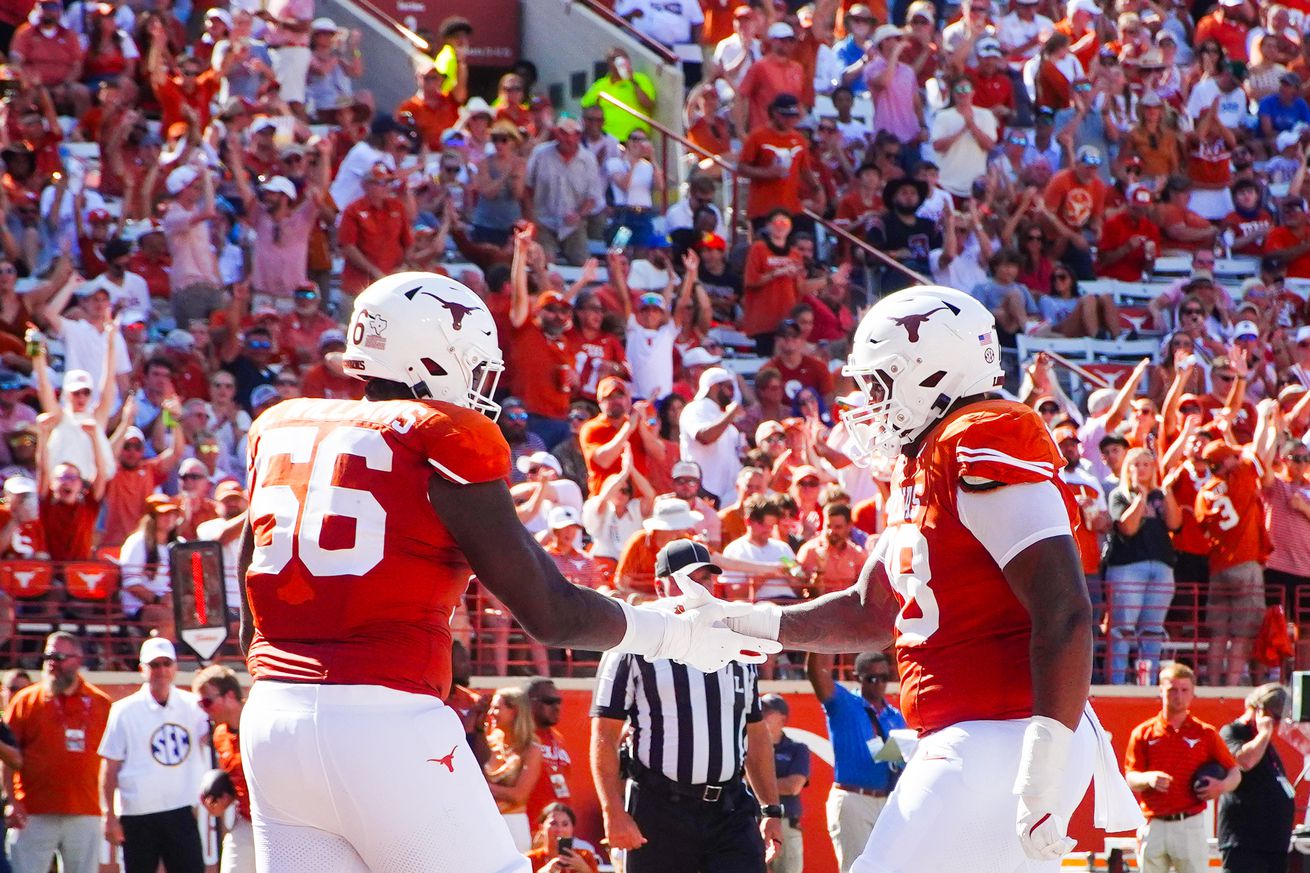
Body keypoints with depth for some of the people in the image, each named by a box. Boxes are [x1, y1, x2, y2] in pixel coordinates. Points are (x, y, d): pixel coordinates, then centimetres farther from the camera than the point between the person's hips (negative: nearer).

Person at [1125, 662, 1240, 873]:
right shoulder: (1144, 733, 8)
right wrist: (1149, 779, -16)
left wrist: (1221, 786, -13)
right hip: (1153, 826, 1)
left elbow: (1235, 772, 9)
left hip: (1190, 826, -1)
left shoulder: (1205, 733, 7)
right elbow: (1130, 779, 6)